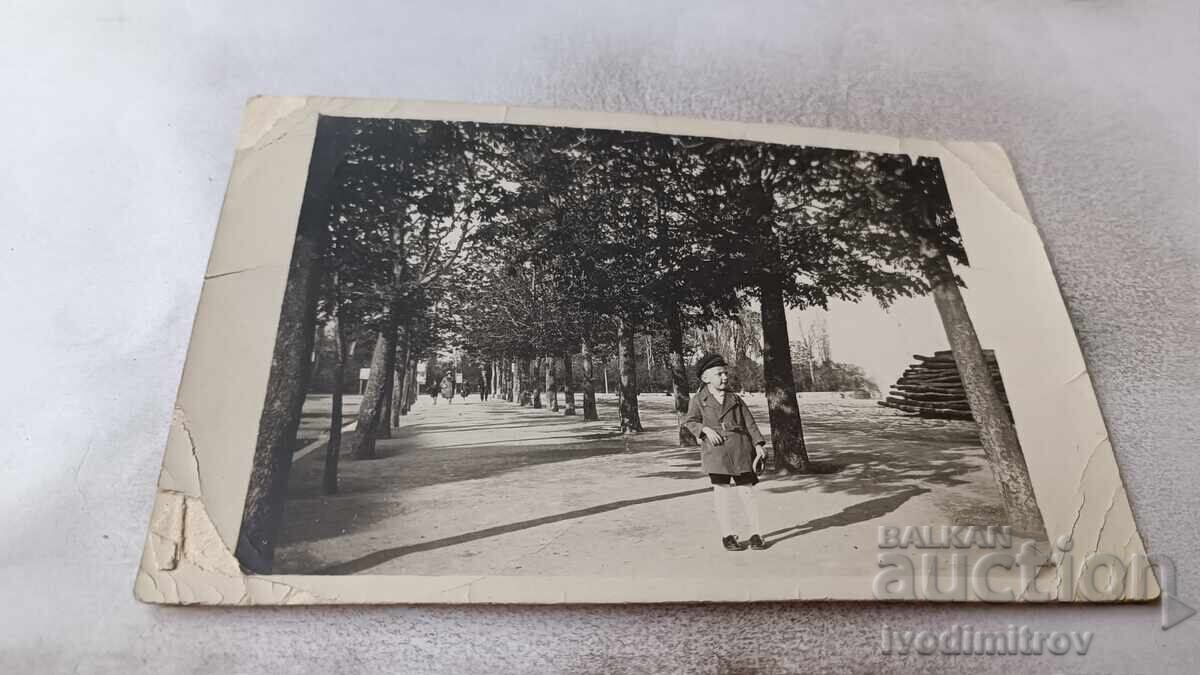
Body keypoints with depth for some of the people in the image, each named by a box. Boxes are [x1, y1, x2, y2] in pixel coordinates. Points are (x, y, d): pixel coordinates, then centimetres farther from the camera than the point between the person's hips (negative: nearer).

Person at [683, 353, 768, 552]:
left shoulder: (735, 399, 12)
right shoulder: (698, 399, 6)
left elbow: (749, 422, 11)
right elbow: (690, 421, 5)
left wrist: (759, 444, 2)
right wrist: (705, 429, -13)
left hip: (740, 448, 2)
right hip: (715, 449, -2)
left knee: (746, 491, 1)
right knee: (721, 492, 1)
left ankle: (756, 534, 8)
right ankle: (727, 535, 12)